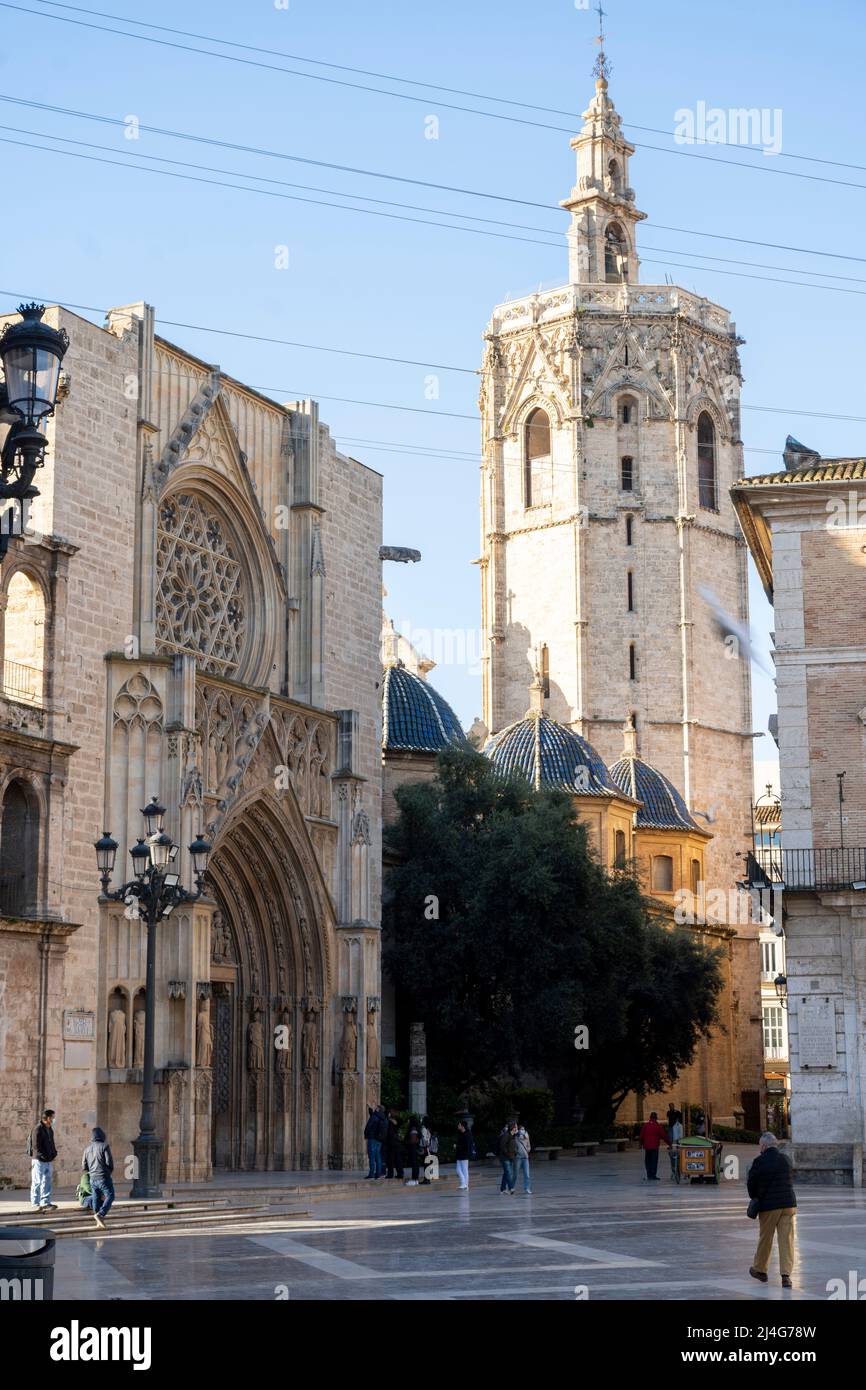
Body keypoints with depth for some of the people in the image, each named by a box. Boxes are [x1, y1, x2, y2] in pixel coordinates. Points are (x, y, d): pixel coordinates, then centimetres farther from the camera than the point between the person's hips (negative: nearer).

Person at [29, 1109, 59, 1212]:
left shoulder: (50, 1130, 14)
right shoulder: (38, 1129, -13)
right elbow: (36, 1146, -18)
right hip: (39, 1160, -9)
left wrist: (54, 1154, 5)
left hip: (48, 1161, 9)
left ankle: (46, 1203, 15)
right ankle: (35, 1204, 2)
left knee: (47, 1182, 10)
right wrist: (45, 1156, -17)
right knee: (37, 1182, -2)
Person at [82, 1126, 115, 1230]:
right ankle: (100, 1214, -20)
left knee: (97, 1199, 11)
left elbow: (84, 1167, 9)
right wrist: (110, 1171, 9)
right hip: (103, 1177, -6)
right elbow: (109, 1162, -11)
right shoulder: (104, 1146, -8)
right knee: (110, 1196, -2)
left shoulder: (87, 1149, 9)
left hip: (93, 1178, 6)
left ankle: (99, 1222, 11)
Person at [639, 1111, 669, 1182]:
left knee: (648, 1161, 9)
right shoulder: (657, 1126, -5)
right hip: (655, 1146, -4)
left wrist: (641, 1144, 21)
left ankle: (649, 1176, 10)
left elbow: (642, 1136, 9)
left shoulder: (645, 1126, 5)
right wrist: (669, 1143, 4)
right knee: (654, 1161, -1)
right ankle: (653, 1175, -5)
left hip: (647, 1146, 4)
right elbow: (663, 1136, -4)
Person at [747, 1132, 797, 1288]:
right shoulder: (785, 1159, 6)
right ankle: (786, 1275, -7)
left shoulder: (760, 1161, -10)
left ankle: (760, 1270, 29)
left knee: (765, 1239, 13)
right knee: (786, 1240, 1)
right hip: (788, 1203, 3)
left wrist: (755, 1197, 15)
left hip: (768, 1205, -3)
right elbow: (788, 1180, 14)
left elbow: (751, 1183, -6)